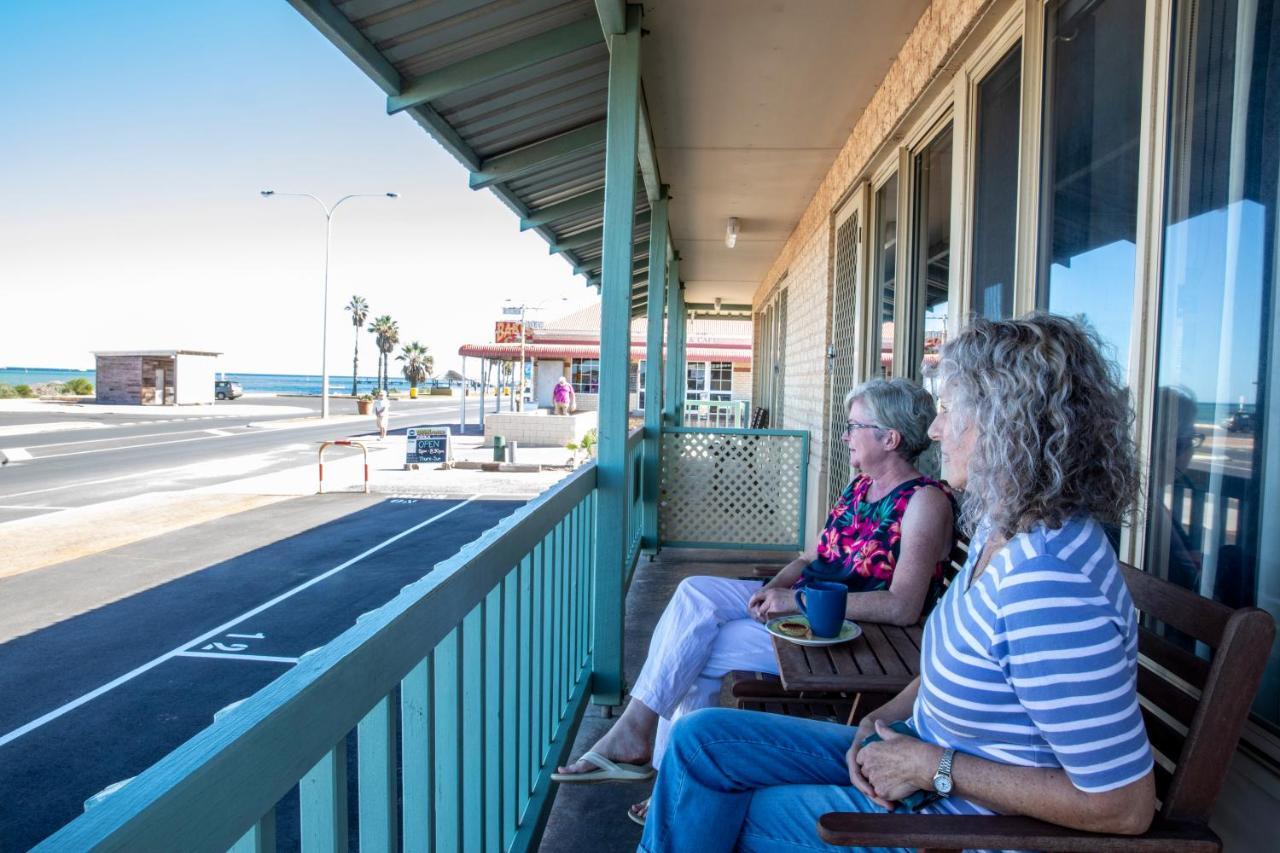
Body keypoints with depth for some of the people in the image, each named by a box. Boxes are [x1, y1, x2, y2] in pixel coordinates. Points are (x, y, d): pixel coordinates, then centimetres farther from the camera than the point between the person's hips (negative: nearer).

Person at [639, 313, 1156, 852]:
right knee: (699, 738, 4)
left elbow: (1125, 806, -28)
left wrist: (933, 767, -23)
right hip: (921, 754, 8)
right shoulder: (1003, 529, -2)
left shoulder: (1048, 586, -32)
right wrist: (887, 717, -3)